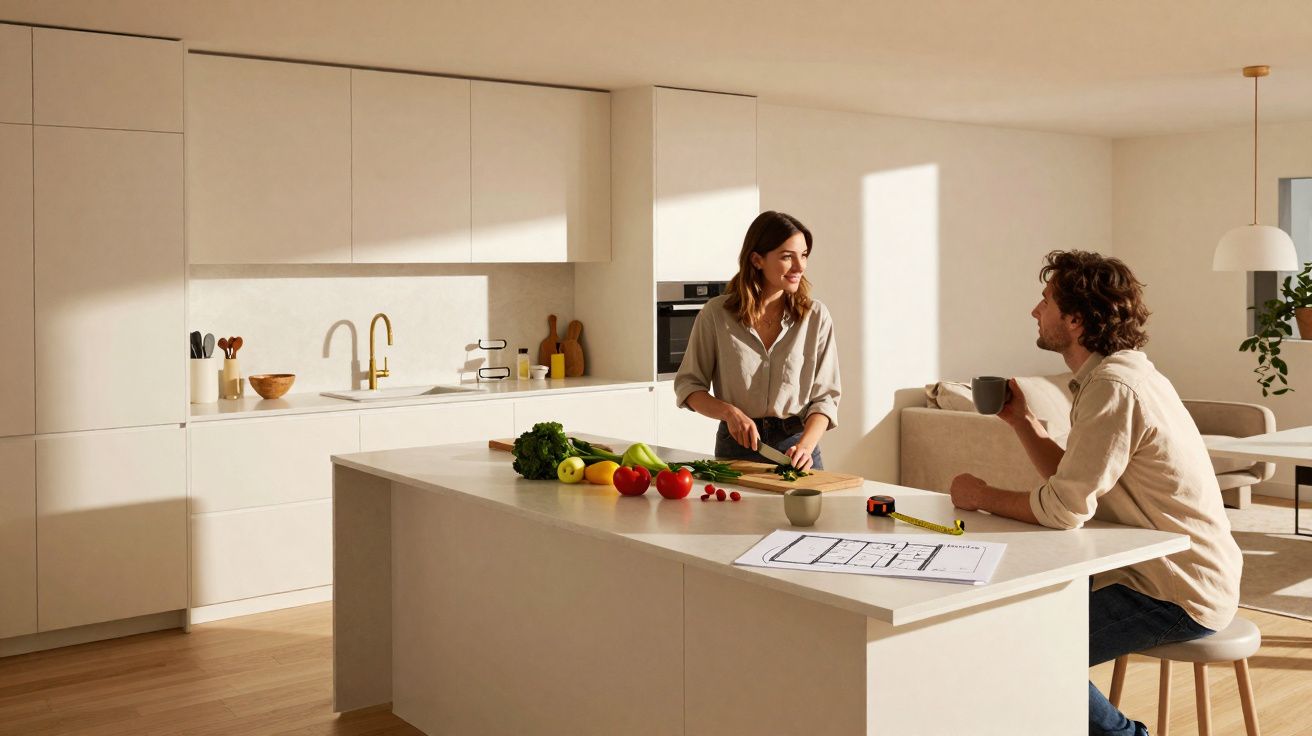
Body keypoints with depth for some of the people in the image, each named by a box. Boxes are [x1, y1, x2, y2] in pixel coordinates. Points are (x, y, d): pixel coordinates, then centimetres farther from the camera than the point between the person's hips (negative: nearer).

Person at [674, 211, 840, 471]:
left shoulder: (816, 316, 0)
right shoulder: (716, 313, -2)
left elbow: (824, 396, 0)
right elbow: (688, 385, 4)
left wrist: (805, 446, -16)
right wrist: (729, 412, -13)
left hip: (797, 444, 1)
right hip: (736, 446, 0)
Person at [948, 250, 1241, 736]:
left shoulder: (1115, 388, -23)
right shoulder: (1114, 374, 9)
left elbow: (1064, 510, -26)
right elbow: (1076, 482, 11)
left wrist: (982, 497, -11)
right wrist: (1021, 420, 3)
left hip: (1179, 595, -10)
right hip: (1154, 568, 10)